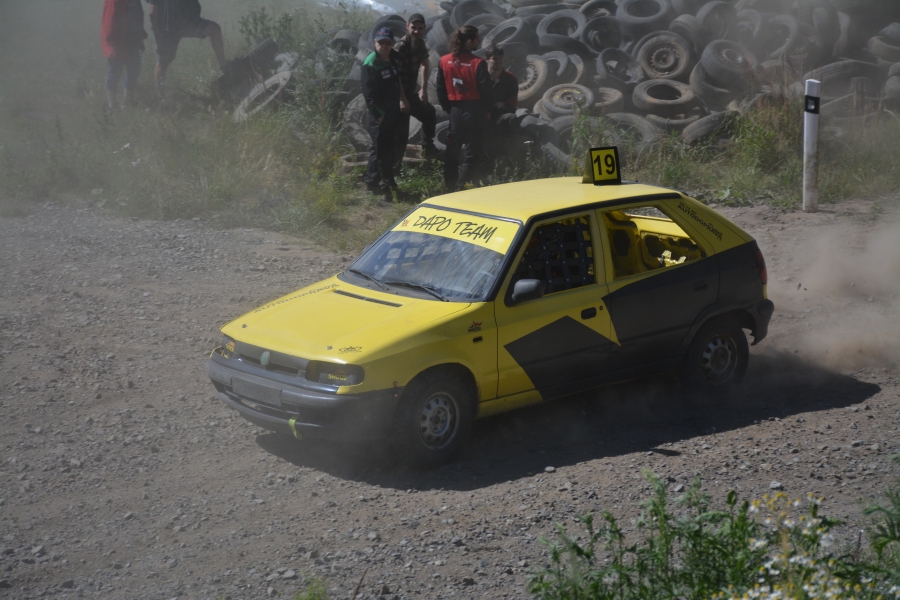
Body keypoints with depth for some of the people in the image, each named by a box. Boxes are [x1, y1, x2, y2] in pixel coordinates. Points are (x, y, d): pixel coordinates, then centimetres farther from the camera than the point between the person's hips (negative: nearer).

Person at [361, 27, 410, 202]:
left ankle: (371, 181, 27)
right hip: (379, 114, -9)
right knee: (382, 149, -5)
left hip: (392, 112, 9)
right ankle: (387, 186, 0)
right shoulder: (370, 64, -17)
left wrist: (402, 101, 17)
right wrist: (379, 114, -20)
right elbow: (369, 94, -20)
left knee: (387, 147, 15)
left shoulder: (392, 60, 9)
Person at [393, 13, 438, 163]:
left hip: (410, 93, 9)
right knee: (401, 133, -11)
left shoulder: (420, 43, 4)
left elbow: (425, 65, 21)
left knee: (429, 113, 27)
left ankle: (428, 148, 41)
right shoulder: (401, 47, -24)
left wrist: (424, 89, 17)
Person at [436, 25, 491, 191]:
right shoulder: (478, 64, -13)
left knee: (452, 152, 14)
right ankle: (461, 188, -5)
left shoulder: (444, 61, 0)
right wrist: (486, 111, 4)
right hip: (474, 111, -4)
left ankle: (450, 188, 19)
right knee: (471, 154, 2)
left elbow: (441, 89, 5)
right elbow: (485, 90, -11)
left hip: (455, 111, 4)